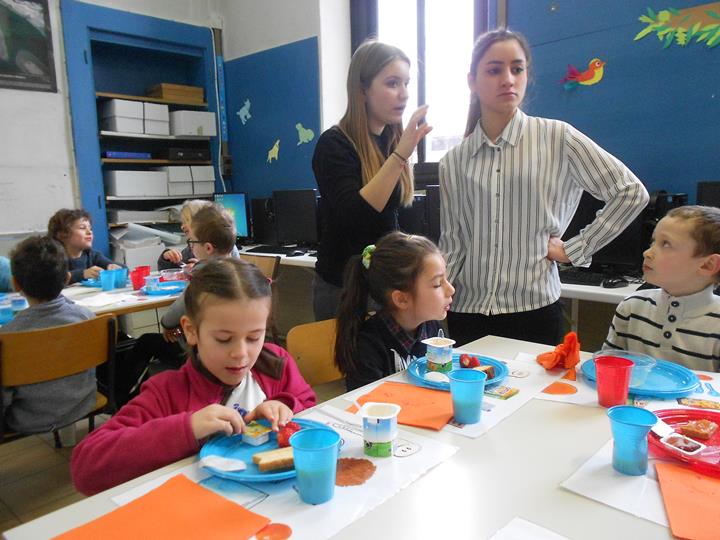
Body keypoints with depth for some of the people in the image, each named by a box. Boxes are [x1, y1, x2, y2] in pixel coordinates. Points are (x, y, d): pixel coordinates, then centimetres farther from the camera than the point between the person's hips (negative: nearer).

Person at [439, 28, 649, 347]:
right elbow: (451, 247, 5)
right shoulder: (453, 162, 4)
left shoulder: (558, 138, -3)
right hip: (466, 313, 2)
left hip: (534, 311, -2)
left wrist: (575, 249, -3)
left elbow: (631, 193, 0)